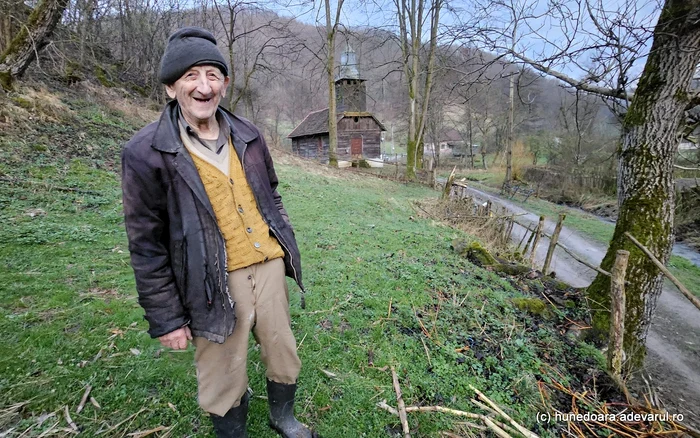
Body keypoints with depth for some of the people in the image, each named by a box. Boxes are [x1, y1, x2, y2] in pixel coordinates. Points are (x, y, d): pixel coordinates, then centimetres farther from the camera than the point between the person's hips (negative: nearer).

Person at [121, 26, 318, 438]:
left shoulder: (248, 135, 4)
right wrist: (165, 318, -5)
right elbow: (147, 246, -7)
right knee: (225, 380, 13)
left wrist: (287, 248, 14)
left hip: (269, 268, 5)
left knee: (284, 357, 20)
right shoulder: (146, 153, -9)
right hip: (216, 284, -4)